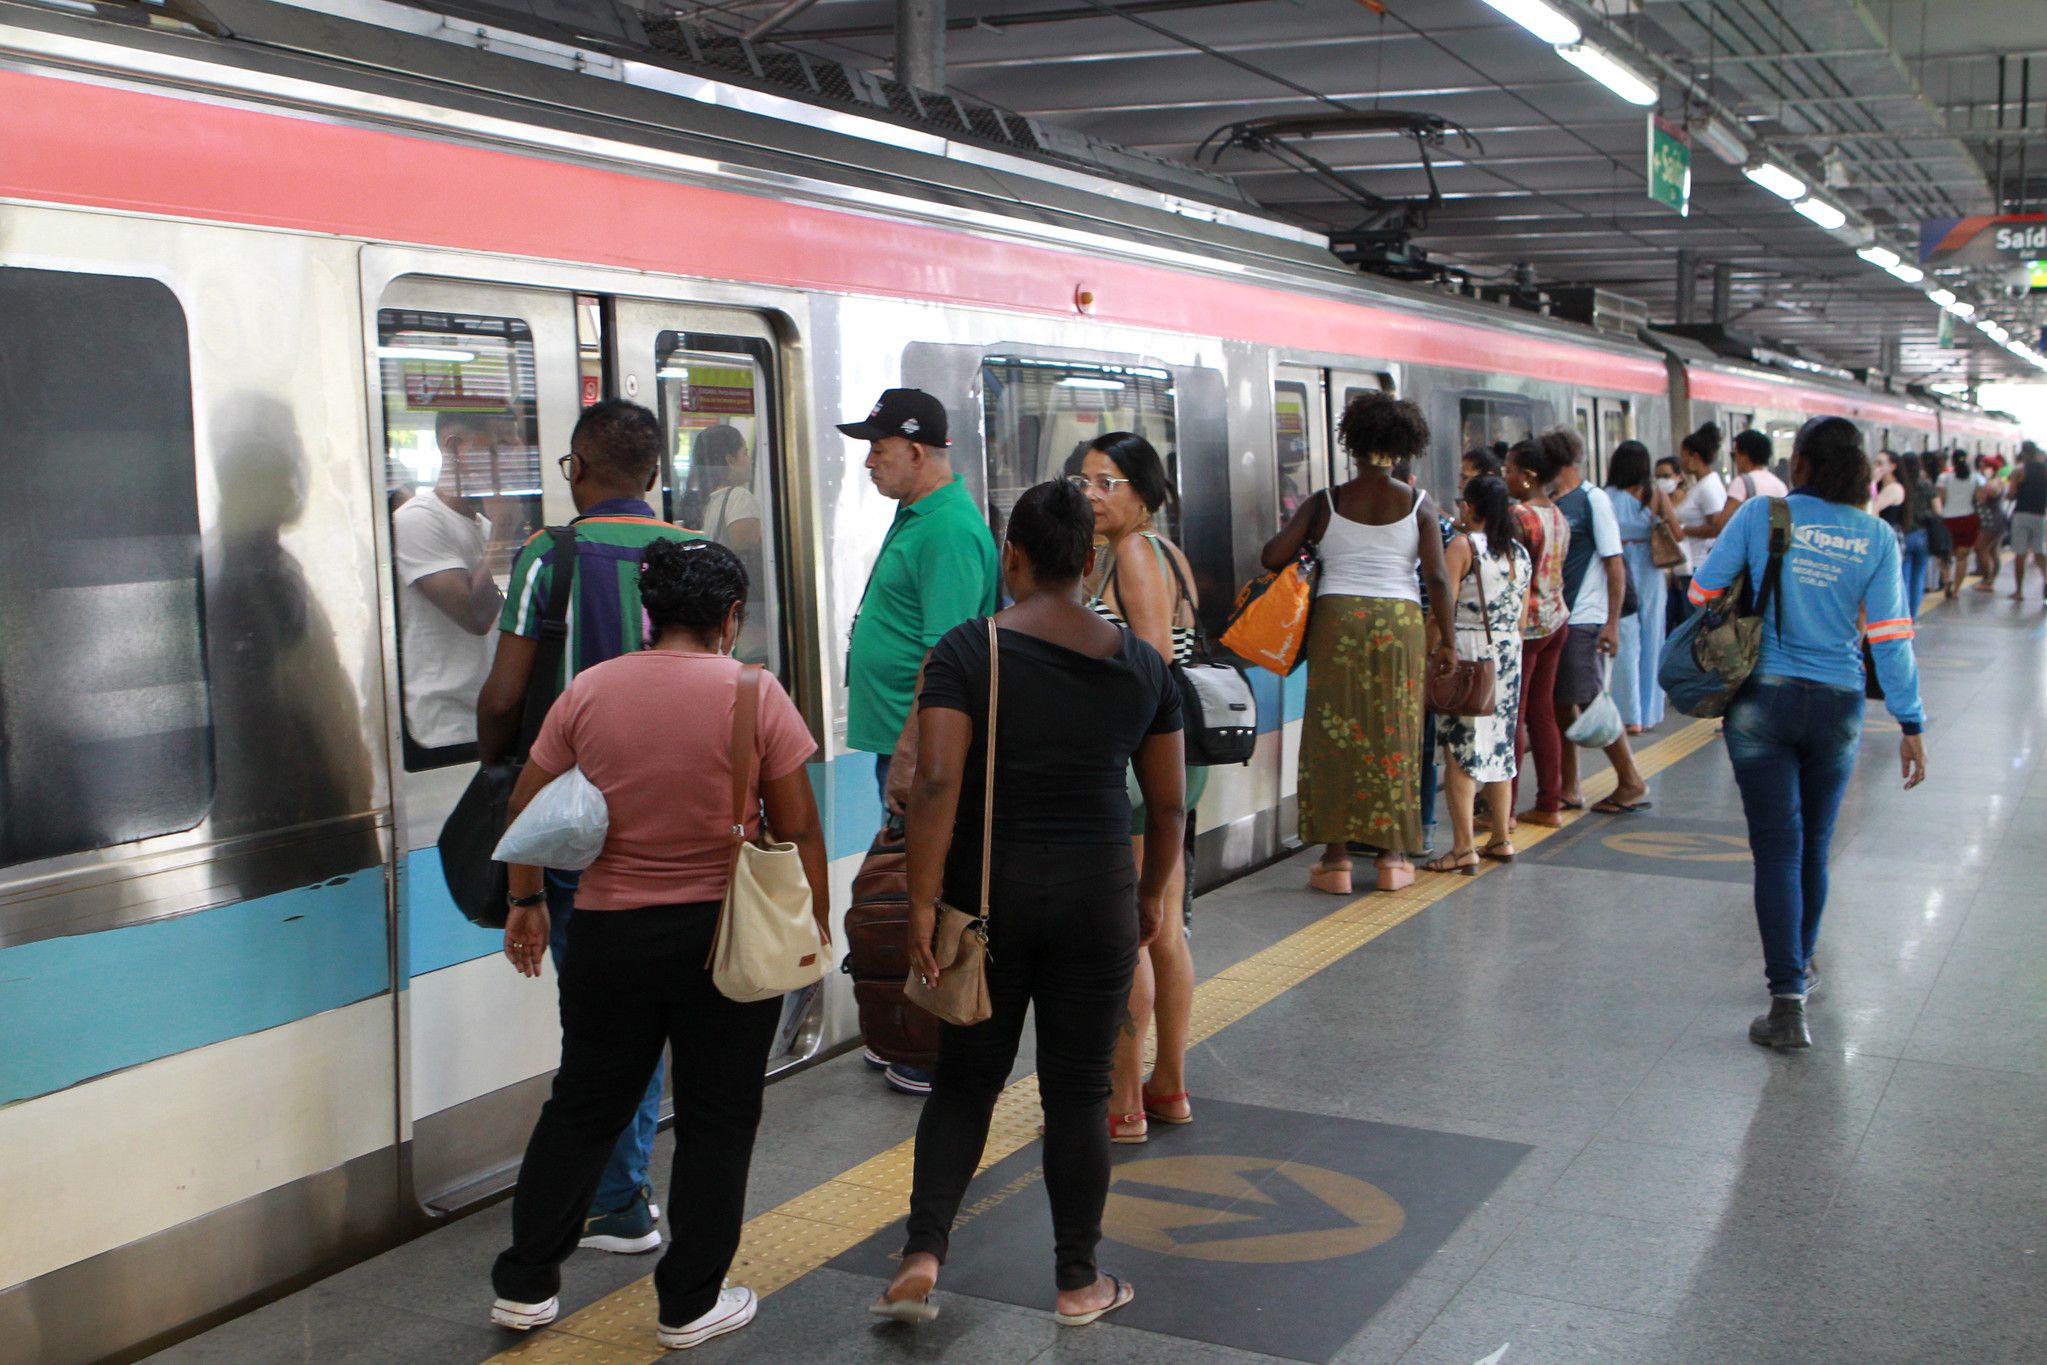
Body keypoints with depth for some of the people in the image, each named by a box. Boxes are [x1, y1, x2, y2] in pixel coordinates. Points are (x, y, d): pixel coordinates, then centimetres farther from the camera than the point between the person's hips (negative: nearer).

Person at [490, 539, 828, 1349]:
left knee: (582, 1107, 17)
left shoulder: (588, 691, 0)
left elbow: (527, 807, 5)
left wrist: (526, 902, 18)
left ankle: (524, 1285, 25)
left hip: (609, 934, 3)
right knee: (716, 1119, 10)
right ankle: (689, 1305, 18)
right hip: (727, 938, -3)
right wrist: (815, 922, 4)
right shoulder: (753, 693, -8)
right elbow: (798, 827, -7)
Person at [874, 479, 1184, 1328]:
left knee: (965, 1081, 14)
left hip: (988, 894, -1)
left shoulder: (966, 652, -7)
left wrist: (923, 902, -13)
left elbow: (936, 784, -16)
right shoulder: (1140, 663, 2)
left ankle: (922, 1257, 4)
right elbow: (1168, 802, 7)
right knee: (1079, 1091, 10)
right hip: (1096, 899, 1)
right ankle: (1079, 1282, 20)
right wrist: (1152, 895, 20)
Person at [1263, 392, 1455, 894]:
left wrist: (1305, 551, 19)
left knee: (1335, 734, 5)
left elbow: (1272, 557, -3)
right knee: (1395, 736, 8)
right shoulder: (1418, 505, 0)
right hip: (1401, 626, 0)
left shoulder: (1326, 503, 0)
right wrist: (1447, 640, 4)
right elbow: (1437, 578, -4)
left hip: (1337, 622, 0)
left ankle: (1336, 856, 6)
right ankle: (1393, 856, 13)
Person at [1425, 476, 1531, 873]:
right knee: (1499, 746, 14)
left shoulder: (1462, 546, -8)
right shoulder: (1520, 551, 11)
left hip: (1468, 652, -7)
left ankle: (1464, 848, -7)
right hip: (1509, 654, 7)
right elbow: (1522, 617, 14)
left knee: (1461, 750, -5)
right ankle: (1502, 839, 21)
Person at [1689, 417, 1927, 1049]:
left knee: (1777, 848, -2)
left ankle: (1788, 1001, -10)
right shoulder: (1876, 538, -2)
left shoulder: (1761, 514, -6)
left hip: (1762, 699, -2)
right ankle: (1799, 966, 37)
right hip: (1836, 706, 2)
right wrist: (1910, 724, 0)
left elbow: (1703, 591, -2)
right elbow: (1889, 637, -5)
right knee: (1814, 845, 18)